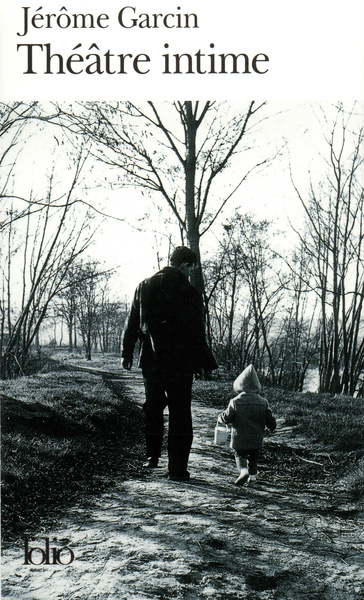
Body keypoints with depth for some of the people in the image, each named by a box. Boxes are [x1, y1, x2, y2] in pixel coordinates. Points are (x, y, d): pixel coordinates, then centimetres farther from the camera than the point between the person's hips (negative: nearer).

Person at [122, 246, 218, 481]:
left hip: (150, 360, 5)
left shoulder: (144, 286, 7)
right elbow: (196, 331, -10)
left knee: (153, 407, 22)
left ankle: (152, 456, 27)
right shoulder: (188, 291, -10)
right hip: (179, 362, -5)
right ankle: (177, 468, 4)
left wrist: (127, 353, 19)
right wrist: (205, 362, -4)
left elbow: (132, 323, 11)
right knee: (180, 414, 3)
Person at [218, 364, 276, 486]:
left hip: (239, 439, -3)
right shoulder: (263, 402, -3)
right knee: (253, 456, 23)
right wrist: (272, 427, 24)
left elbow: (227, 417, -8)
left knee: (240, 455, 5)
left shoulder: (235, 402, -11)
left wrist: (220, 417, 14)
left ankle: (243, 470, -20)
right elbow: (270, 420, 2)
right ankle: (252, 474, 28)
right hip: (256, 439, 3)